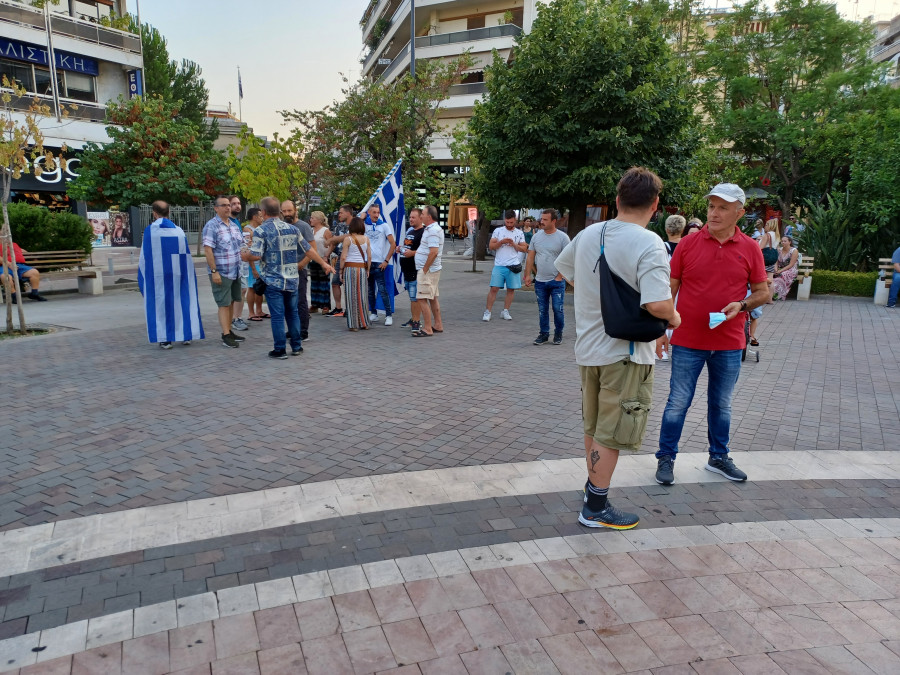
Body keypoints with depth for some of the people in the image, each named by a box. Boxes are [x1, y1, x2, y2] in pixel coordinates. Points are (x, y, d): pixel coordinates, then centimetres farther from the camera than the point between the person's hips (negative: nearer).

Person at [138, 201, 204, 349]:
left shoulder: (150, 230, -6)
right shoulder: (179, 230, 2)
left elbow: (145, 256, -5)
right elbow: (187, 255, 4)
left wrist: (143, 276, 6)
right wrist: (187, 276, 12)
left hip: (157, 275, -2)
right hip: (178, 274, 3)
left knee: (160, 303, 5)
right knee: (181, 300, 11)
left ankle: (165, 339, 5)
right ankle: (186, 335, 12)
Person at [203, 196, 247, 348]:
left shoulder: (234, 225, 12)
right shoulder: (211, 226, -11)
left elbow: (241, 247, 20)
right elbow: (208, 250, -17)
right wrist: (214, 271, -21)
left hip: (235, 272, 7)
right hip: (221, 273, -7)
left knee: (231, 302, 12)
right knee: (224, 304, -4)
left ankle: (229, 331, 21)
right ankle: (226, 336, -1)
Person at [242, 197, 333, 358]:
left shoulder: (261, 231, -8)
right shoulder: (292, 228, 8)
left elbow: (256, 255, -16)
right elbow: (308, 250, 12)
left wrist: (245, 256, 5)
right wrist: (324, 263, 22)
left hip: (273, 281, -4)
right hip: (293, 280, 5)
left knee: (277, 316, 1)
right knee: (293, 313, 15)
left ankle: (280, 350, 6)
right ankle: (296, 347, 20)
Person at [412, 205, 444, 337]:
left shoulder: (433, 231, -18)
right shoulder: (431, 229, 16)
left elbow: (434, 252, -26)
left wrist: (424, 270, -21)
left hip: (428, 270, -11)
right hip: (432, 270, 11)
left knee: (422, 299, -11)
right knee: (433, 298, 16)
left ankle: (427, 329, -8)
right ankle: (438, 325, 24)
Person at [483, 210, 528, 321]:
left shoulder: (520, 233, 9)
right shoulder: (498, 231, 5)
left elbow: (524, 249, 5)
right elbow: (491, 246, 2)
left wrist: (514, 244, -10)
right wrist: (501, 242, -13)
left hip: (513, 266, 2)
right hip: (499, 265, -2)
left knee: (511, 289, 5)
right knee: (494, 288, -5)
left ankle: (505, 311, 16)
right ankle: (487, 312, 0)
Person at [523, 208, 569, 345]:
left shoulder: (562, 237, -5)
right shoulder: (536, 236, 7)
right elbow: (530, 257, 11)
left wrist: (559, 277, -11)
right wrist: (528, 275, 4)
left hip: (557, 281, -4)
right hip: (540, 281, 4)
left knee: (558, 309, -1)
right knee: (542, 310, 9)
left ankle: (558, 334, 16)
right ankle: (544, 334, 20)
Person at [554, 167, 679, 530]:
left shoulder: (588, 234, 1)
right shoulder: (648, 244, -20)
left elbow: (563, 267, 20)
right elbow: (658, 304, -29)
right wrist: (674, 318, -7)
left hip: (588, 347, 7)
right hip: (625, 353, -6)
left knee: (593, 426, 22)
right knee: (611, 434, 6)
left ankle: (594, 484, 40)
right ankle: (596, 508, 17)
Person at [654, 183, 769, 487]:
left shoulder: (750, 248, 2)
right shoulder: (688, 244, -2)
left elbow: (763, 292, 8)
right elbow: (670, 289, 1)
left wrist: (741, 305, -13)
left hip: (729, 343, 2)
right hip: (687, 341, -2)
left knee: (721, 404, 16)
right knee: (678, 403, 3)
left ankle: (718, 458, 32)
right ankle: (666, 458, 17)